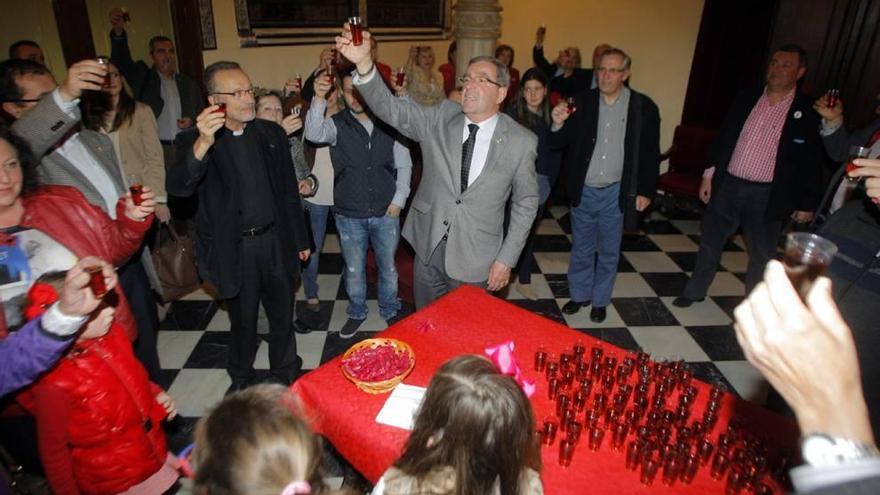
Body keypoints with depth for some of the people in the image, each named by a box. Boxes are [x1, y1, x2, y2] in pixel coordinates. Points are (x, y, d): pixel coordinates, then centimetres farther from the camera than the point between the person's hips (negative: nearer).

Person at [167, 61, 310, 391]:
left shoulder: (272, 133, 2)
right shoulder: (194, 141, -8)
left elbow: (289, 191, 8)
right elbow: (177, 187, -26)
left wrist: (300, 239, 11)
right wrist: (203, 144, -41)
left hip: (276, 241, 3)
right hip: (234, 249, -2)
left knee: (282, 316, 17)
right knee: (243, 322, 16)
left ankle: (285, 375, 41)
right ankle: (241, 381, 42)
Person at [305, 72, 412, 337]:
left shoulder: (389, 125, -1)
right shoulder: (337, 125, -4)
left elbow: (404, 164, 5)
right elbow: (314, 134, -25)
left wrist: (399, 199, -3)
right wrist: (319, 99, -38)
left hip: (386, 213, 1)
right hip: (349, 215, -1)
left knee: (388, 267, 16)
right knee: (354, 270, 14)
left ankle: (390, 311, 38)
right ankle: (356, 313, 36)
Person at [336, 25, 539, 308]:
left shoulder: (521, 141, -8)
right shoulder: (440, 118, -3)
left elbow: (526, 202, -1)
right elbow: (391, 108, -15)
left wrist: (507, 259, -5)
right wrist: (364, 64, -33)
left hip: (475, 261, -2)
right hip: (428, 250, 2)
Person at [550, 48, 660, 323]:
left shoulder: (643, 107, -6)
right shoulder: (583, 102, -2)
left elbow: (650, 154, 0)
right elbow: (558, 144, -2)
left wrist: (646, 191, -2)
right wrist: (558, 124, -22)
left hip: (616, 193, -1)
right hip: (583, 190, 2)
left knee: (608, 252, 12)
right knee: (581, 249, 16)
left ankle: (600, 300, 30)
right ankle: (579, 295, 34)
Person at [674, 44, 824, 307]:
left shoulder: (808, 112, -6)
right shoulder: (747, 98, 4)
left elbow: (812, 163, -4)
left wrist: (807, 204, -4)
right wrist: (709, 174, 7)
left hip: (767, 197, -3)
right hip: (728, 186, 3)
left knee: (761, 255, 10)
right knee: (710, 243, 15)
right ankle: (694, 291, 32)